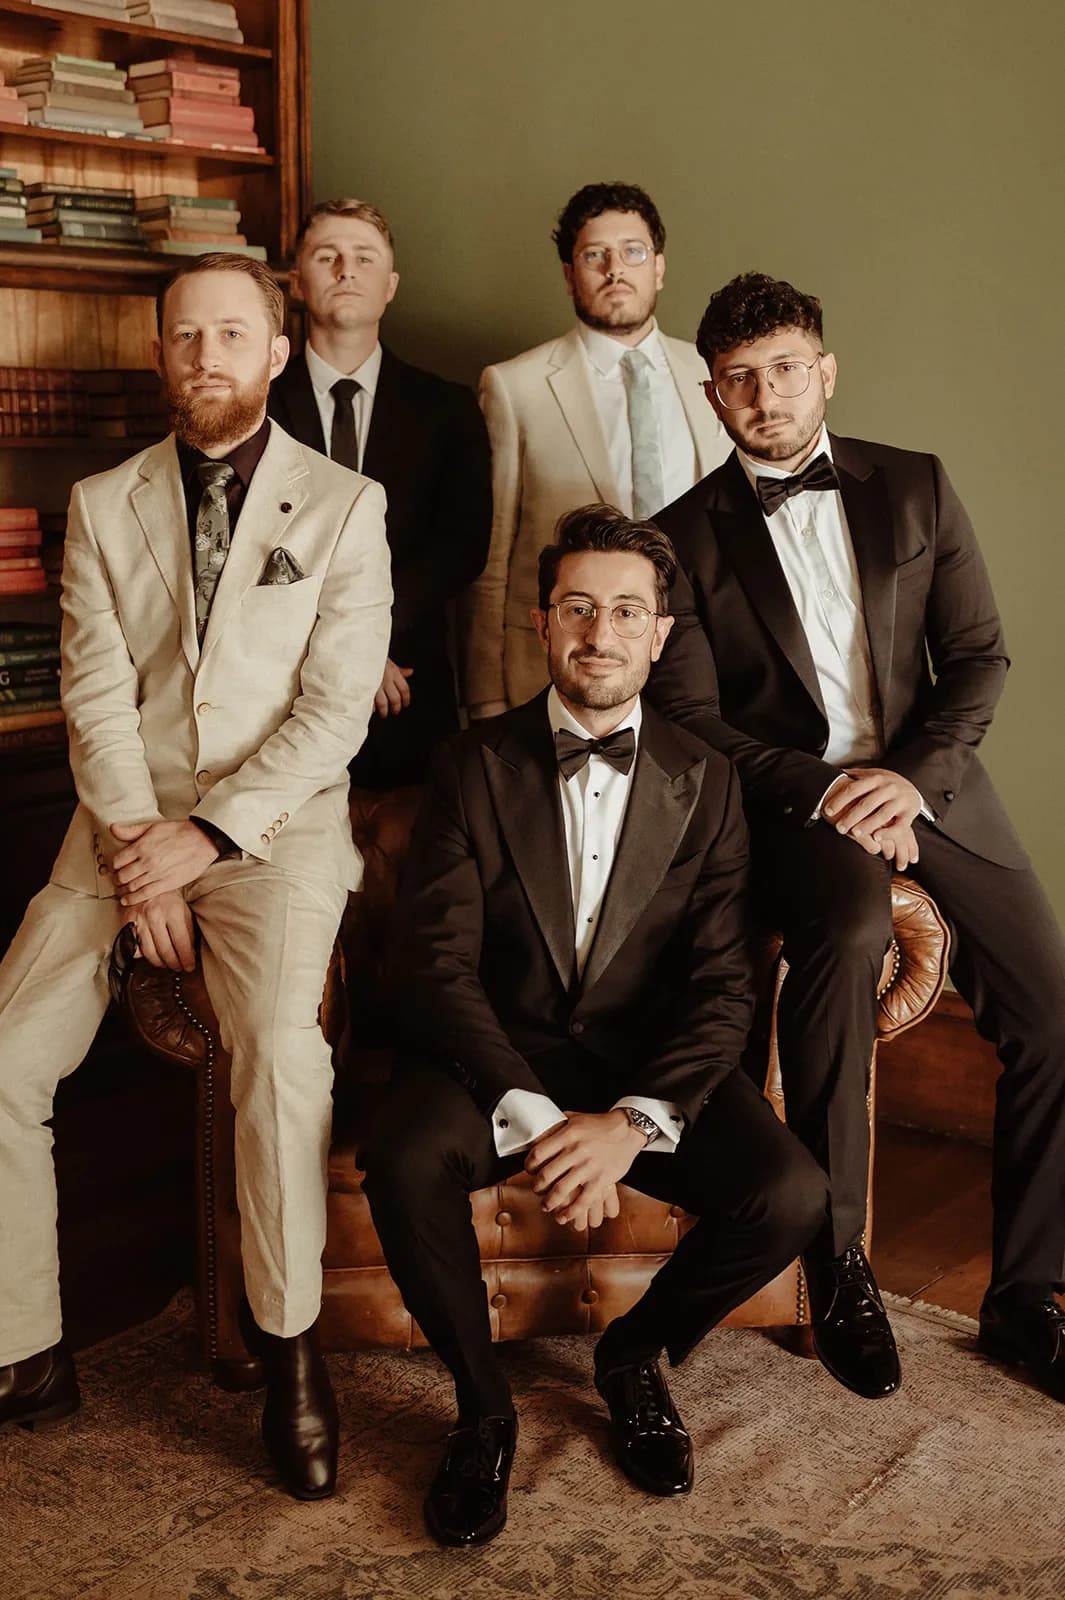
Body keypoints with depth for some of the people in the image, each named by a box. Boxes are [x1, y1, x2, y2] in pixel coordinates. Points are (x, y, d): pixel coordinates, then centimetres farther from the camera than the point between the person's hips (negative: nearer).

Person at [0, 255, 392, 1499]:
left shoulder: (344, 507, 5)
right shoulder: (102, 505, 12)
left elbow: (334, 710, -4)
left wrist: (209, 836, -14)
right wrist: (138, 847, -11)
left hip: (276, 821, -3)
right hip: (125, 821, 3)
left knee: (279, 1044, -29)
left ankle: (290, 1352, -12)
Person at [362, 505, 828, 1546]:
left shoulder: (704, 782, 4)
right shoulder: (474, 766, 0)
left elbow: (722, 984, -3)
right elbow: (436, 962, -9)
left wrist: (634, 1120, -21)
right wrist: (532, 1115, -23)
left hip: (650, 1064, 2)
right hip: (497, 1058, -1)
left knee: (790, 1195, -24)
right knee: (405, 1165, -33)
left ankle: (635, 1355, 9)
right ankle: (482, 1405, -3)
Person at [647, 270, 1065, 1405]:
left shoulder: (915, 488, 10)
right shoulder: (688, 533, 4)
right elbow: (691, 716, 0)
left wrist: (915, 776, -11)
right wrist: (820, 792, -14)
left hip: (926, 779, 3)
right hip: (788, 792, -3)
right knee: (850, 926, -36)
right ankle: (837, 1265, -20)